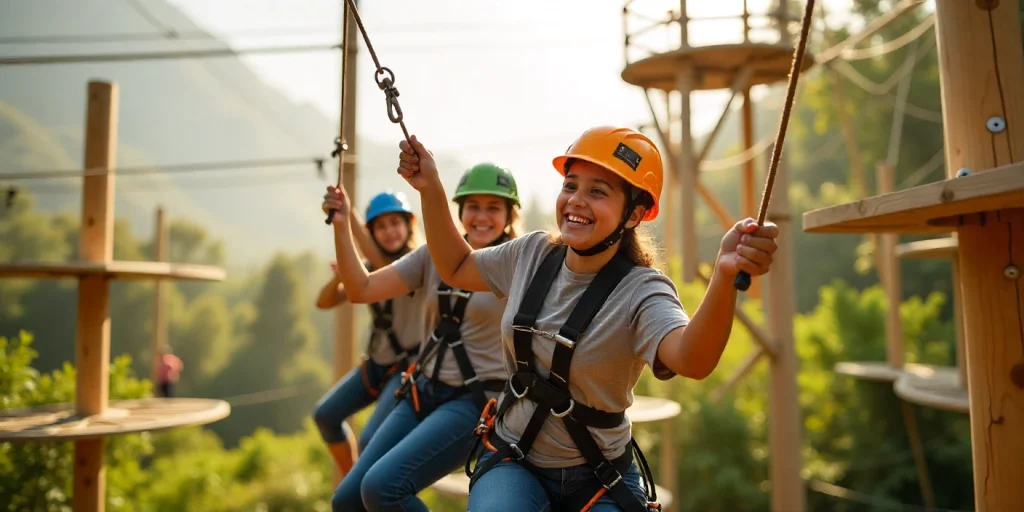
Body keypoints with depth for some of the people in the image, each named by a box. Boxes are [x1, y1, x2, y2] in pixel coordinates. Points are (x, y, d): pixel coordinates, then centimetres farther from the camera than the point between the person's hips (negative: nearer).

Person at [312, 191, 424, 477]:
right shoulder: (369, 269, 6)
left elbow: (383, 265, -34)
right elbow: (324, 302, 0)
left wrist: (350, 218, -37)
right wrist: (339, 277, -21)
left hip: (409, 367, -7)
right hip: (376, 364, 8)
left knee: (370, 441, -17)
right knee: (325, 415, 8)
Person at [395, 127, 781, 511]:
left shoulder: (641, 291, -20)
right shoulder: (532, 253, -4)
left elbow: (692, 361, -41)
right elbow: (456, 270, 12)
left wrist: (725, 275, -59)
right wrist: (430, 190, 2)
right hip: (511, 460, 3)